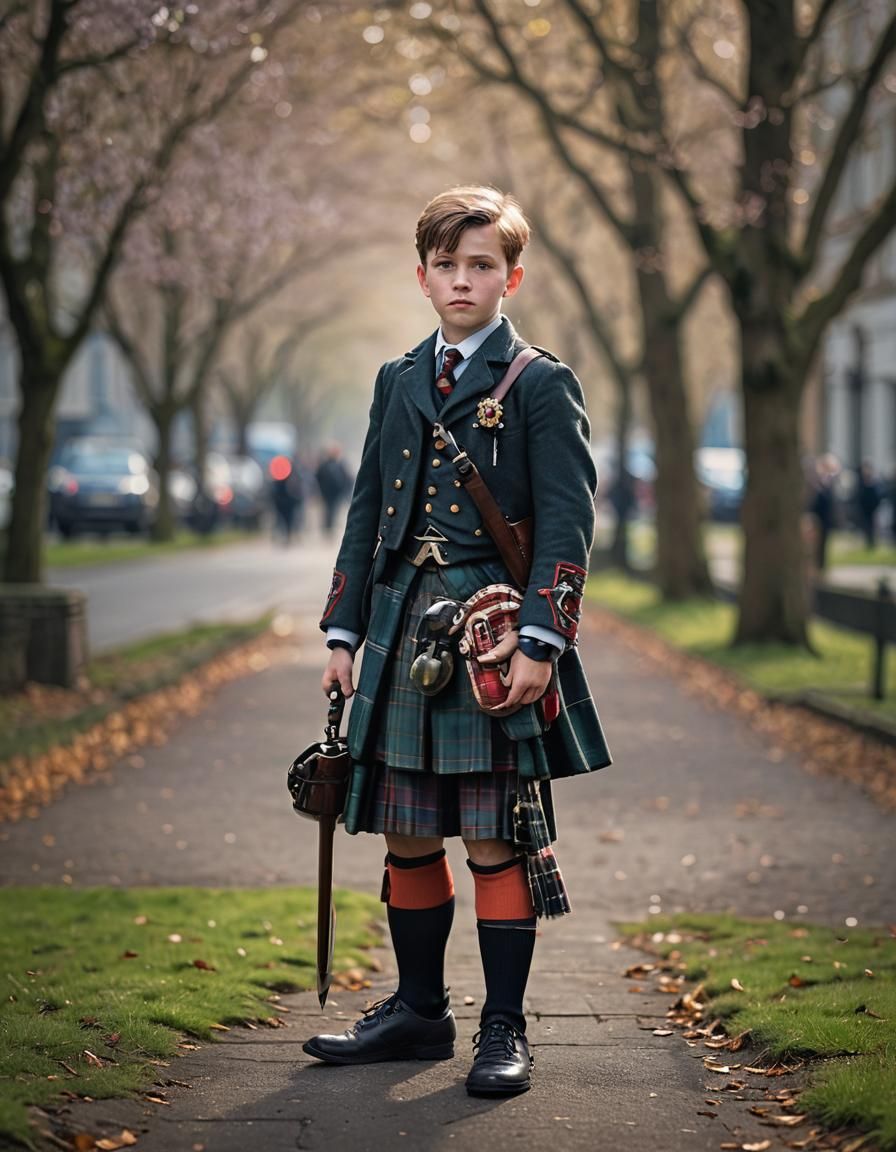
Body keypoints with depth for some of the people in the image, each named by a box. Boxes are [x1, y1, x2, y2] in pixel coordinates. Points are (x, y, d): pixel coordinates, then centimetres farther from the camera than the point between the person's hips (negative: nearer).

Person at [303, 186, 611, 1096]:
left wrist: (539, 642, -16)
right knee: (407, 834, 10)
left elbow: (567, 524, -6)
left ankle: (503, 1029, 8)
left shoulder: (543, 385, 0)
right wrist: (344, 633, 11)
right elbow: (367, 512, 17)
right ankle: (418, 1011, 23)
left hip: (495, 637, -5)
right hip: (403, 634, 5)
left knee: (496, 840, -2)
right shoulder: (396, 382, 15)